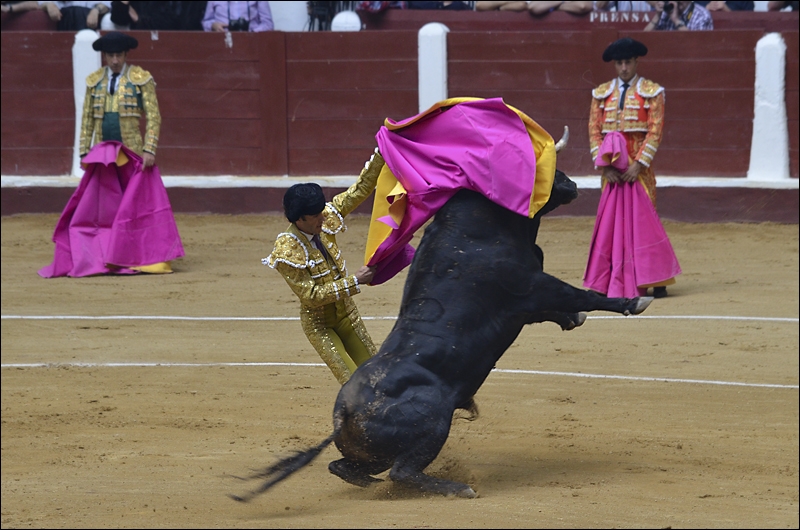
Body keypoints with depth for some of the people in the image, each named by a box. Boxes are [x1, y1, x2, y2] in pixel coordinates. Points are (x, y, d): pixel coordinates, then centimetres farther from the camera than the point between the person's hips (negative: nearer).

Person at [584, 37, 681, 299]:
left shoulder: (651, 92, 3)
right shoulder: (602, 94, 11)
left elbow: (655, 132, -4)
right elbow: (594, 131, 6)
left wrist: (639, 164, -14)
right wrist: (605, 166, -6)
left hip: (638, 166, -3)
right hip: (611, 169, 3)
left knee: (645, 216, -5)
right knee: (610, 218, 2)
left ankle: (657, 280, -2)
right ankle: (615, 283, 7)